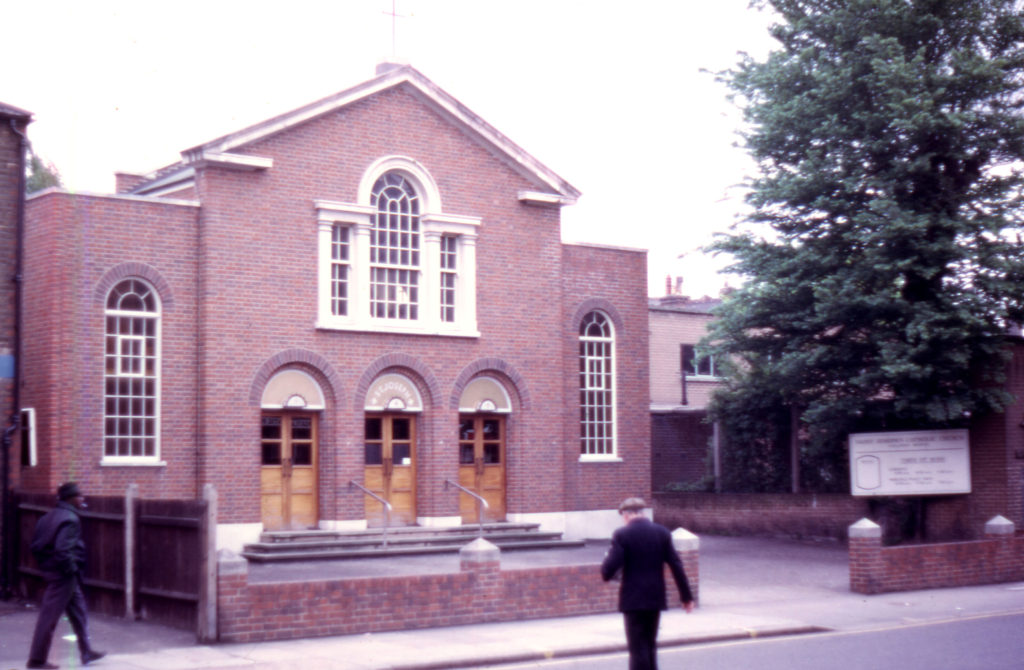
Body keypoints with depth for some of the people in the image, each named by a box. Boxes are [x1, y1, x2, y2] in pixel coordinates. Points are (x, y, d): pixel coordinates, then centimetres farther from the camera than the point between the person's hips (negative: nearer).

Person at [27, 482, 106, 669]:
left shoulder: (49, 516, 9)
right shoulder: (70, 520, -19)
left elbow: (36, 546, 11)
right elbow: (63, 550, -29)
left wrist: (44, 564, 15)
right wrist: (71, 569, -17)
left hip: (50, 569, 10)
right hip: (64, 575, -10)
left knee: (78, 609, 18)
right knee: (49, 616, -1)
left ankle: (86, 652, 27)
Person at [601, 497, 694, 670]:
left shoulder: (622, 535, -10)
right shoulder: (662, 532, 3)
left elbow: (608, 569, -16)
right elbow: (676, 566, 1)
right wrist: (686, 596, 7)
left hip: (633, 599, -4)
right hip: (656, 598, 4)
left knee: (638, 649, 0)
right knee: (650, 645, 18)